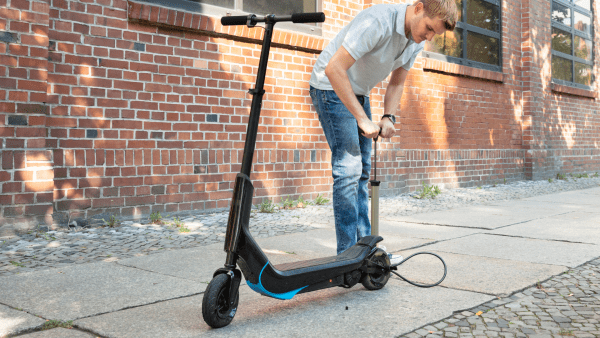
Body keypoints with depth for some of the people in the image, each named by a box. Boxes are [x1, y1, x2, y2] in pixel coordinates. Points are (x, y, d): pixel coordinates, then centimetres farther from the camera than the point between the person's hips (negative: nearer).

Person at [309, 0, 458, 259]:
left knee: (362, 170, 7)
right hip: (331, 86, -8)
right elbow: (334, 69, -34)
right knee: (348, 167, -16)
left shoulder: (417, 42, -2)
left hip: (359, 93, 9)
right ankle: (347, 254, -11)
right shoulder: (377, 22, -29)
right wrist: (363, 119, -33)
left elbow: (396, 83, 10)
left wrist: (388, 117, -9)